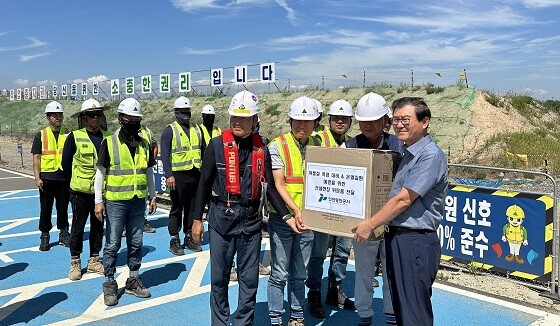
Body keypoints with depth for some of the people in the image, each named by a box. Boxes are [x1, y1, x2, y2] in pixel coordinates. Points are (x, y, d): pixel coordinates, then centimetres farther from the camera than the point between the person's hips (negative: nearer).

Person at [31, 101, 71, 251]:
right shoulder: (41, 135, 3)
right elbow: (36, 158, 1)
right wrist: (37, 178, -8)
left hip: (64, 178, 1)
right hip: (47, 178, -1)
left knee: (63, 208, 10)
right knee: (46, 209, 5)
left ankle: (64, 234, 22)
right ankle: (45, 237, 16)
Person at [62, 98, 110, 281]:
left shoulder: (107, 137, 4)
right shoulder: (75, 137, -6)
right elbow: (66, 163, 1)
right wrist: (76, 181, 6)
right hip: (81, 190, -3)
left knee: (98, 226, 12)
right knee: (78, 227, 5)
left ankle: (94, 260, 25)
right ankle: (75, 263, 19)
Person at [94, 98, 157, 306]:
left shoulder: (144, 144, 8)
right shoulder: (109, 143, -5)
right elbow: (100, 173, -4)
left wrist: (152, 196, 12)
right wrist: (98, 201, -8)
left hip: (138, 201, 4)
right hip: (115, 202, -4)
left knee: (136, 243, 12)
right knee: (112, 244, 3)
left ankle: (133, 280, 25)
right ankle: (110, 284, 16)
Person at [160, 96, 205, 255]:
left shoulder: (196, 129, 14)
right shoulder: (170, 130, -2)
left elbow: (203, 151, 18)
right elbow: (165, 154, -9)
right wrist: (169, 175, -19)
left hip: (195, 174, 5)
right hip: (178, 175, -5)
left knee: (193, 207, 12)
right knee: (177, 208, 2)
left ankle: (189, 237, 25)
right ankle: (174, 241, 11)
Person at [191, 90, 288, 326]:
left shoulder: (261, 148, 4)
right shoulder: (217, 145, -4)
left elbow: (269, 187, 7)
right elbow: (204, 183, 0)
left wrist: (287, 216, -1)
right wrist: (197, 219, 0)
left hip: (251, 220, 2)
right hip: (221, 218, -2)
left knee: (249, 278, 10)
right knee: (219, 276, 9)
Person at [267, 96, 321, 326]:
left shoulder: (318, 146, 6)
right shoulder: (278, 145, -7)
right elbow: (279, 184, -13)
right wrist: (294, 211, -24)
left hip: (307, 218, 4)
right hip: (282, 218, -4)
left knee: (299, 274, 15)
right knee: (279, 274, 4)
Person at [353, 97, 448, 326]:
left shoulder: (430, 155, -16)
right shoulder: (408, 153, 13)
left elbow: (403, 200, -18)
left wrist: (370, 224, -12)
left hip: (416, 241, -9)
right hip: (396, 237, 9)